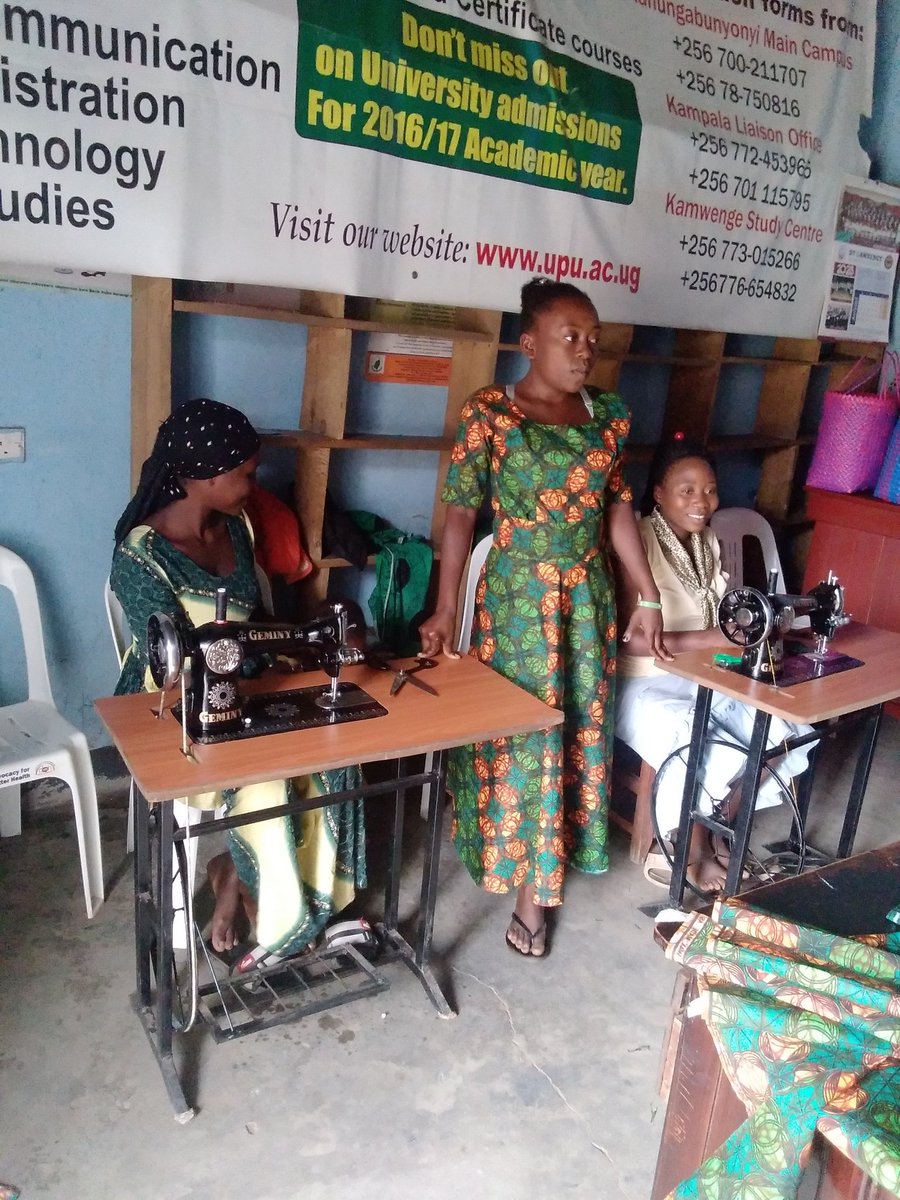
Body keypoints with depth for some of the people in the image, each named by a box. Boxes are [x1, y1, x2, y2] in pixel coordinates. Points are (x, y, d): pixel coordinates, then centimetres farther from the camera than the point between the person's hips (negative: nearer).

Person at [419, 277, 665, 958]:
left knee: (578, 731, 11)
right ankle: (531, 878, 26)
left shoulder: (609, 417, 4)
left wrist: (649, 596, 10)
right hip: (517, 599, -4)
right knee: (520, 734, 4)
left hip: (588, 598, 5)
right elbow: (461, 513, -10)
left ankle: (535, 884, 29)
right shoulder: (490, 413, -9)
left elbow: (619, 510, 10)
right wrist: (445, 609, -17)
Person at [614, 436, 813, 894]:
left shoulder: (708, 543, 9)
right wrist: (704, 639, -31)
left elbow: (722, 618, 12)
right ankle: (686, 849, 3)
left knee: (796, 734, -8)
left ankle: (718, 830, 11)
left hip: (706, 678, 8)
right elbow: (629, 639, -24)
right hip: (646, 686, -8)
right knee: (721, 755, -27)